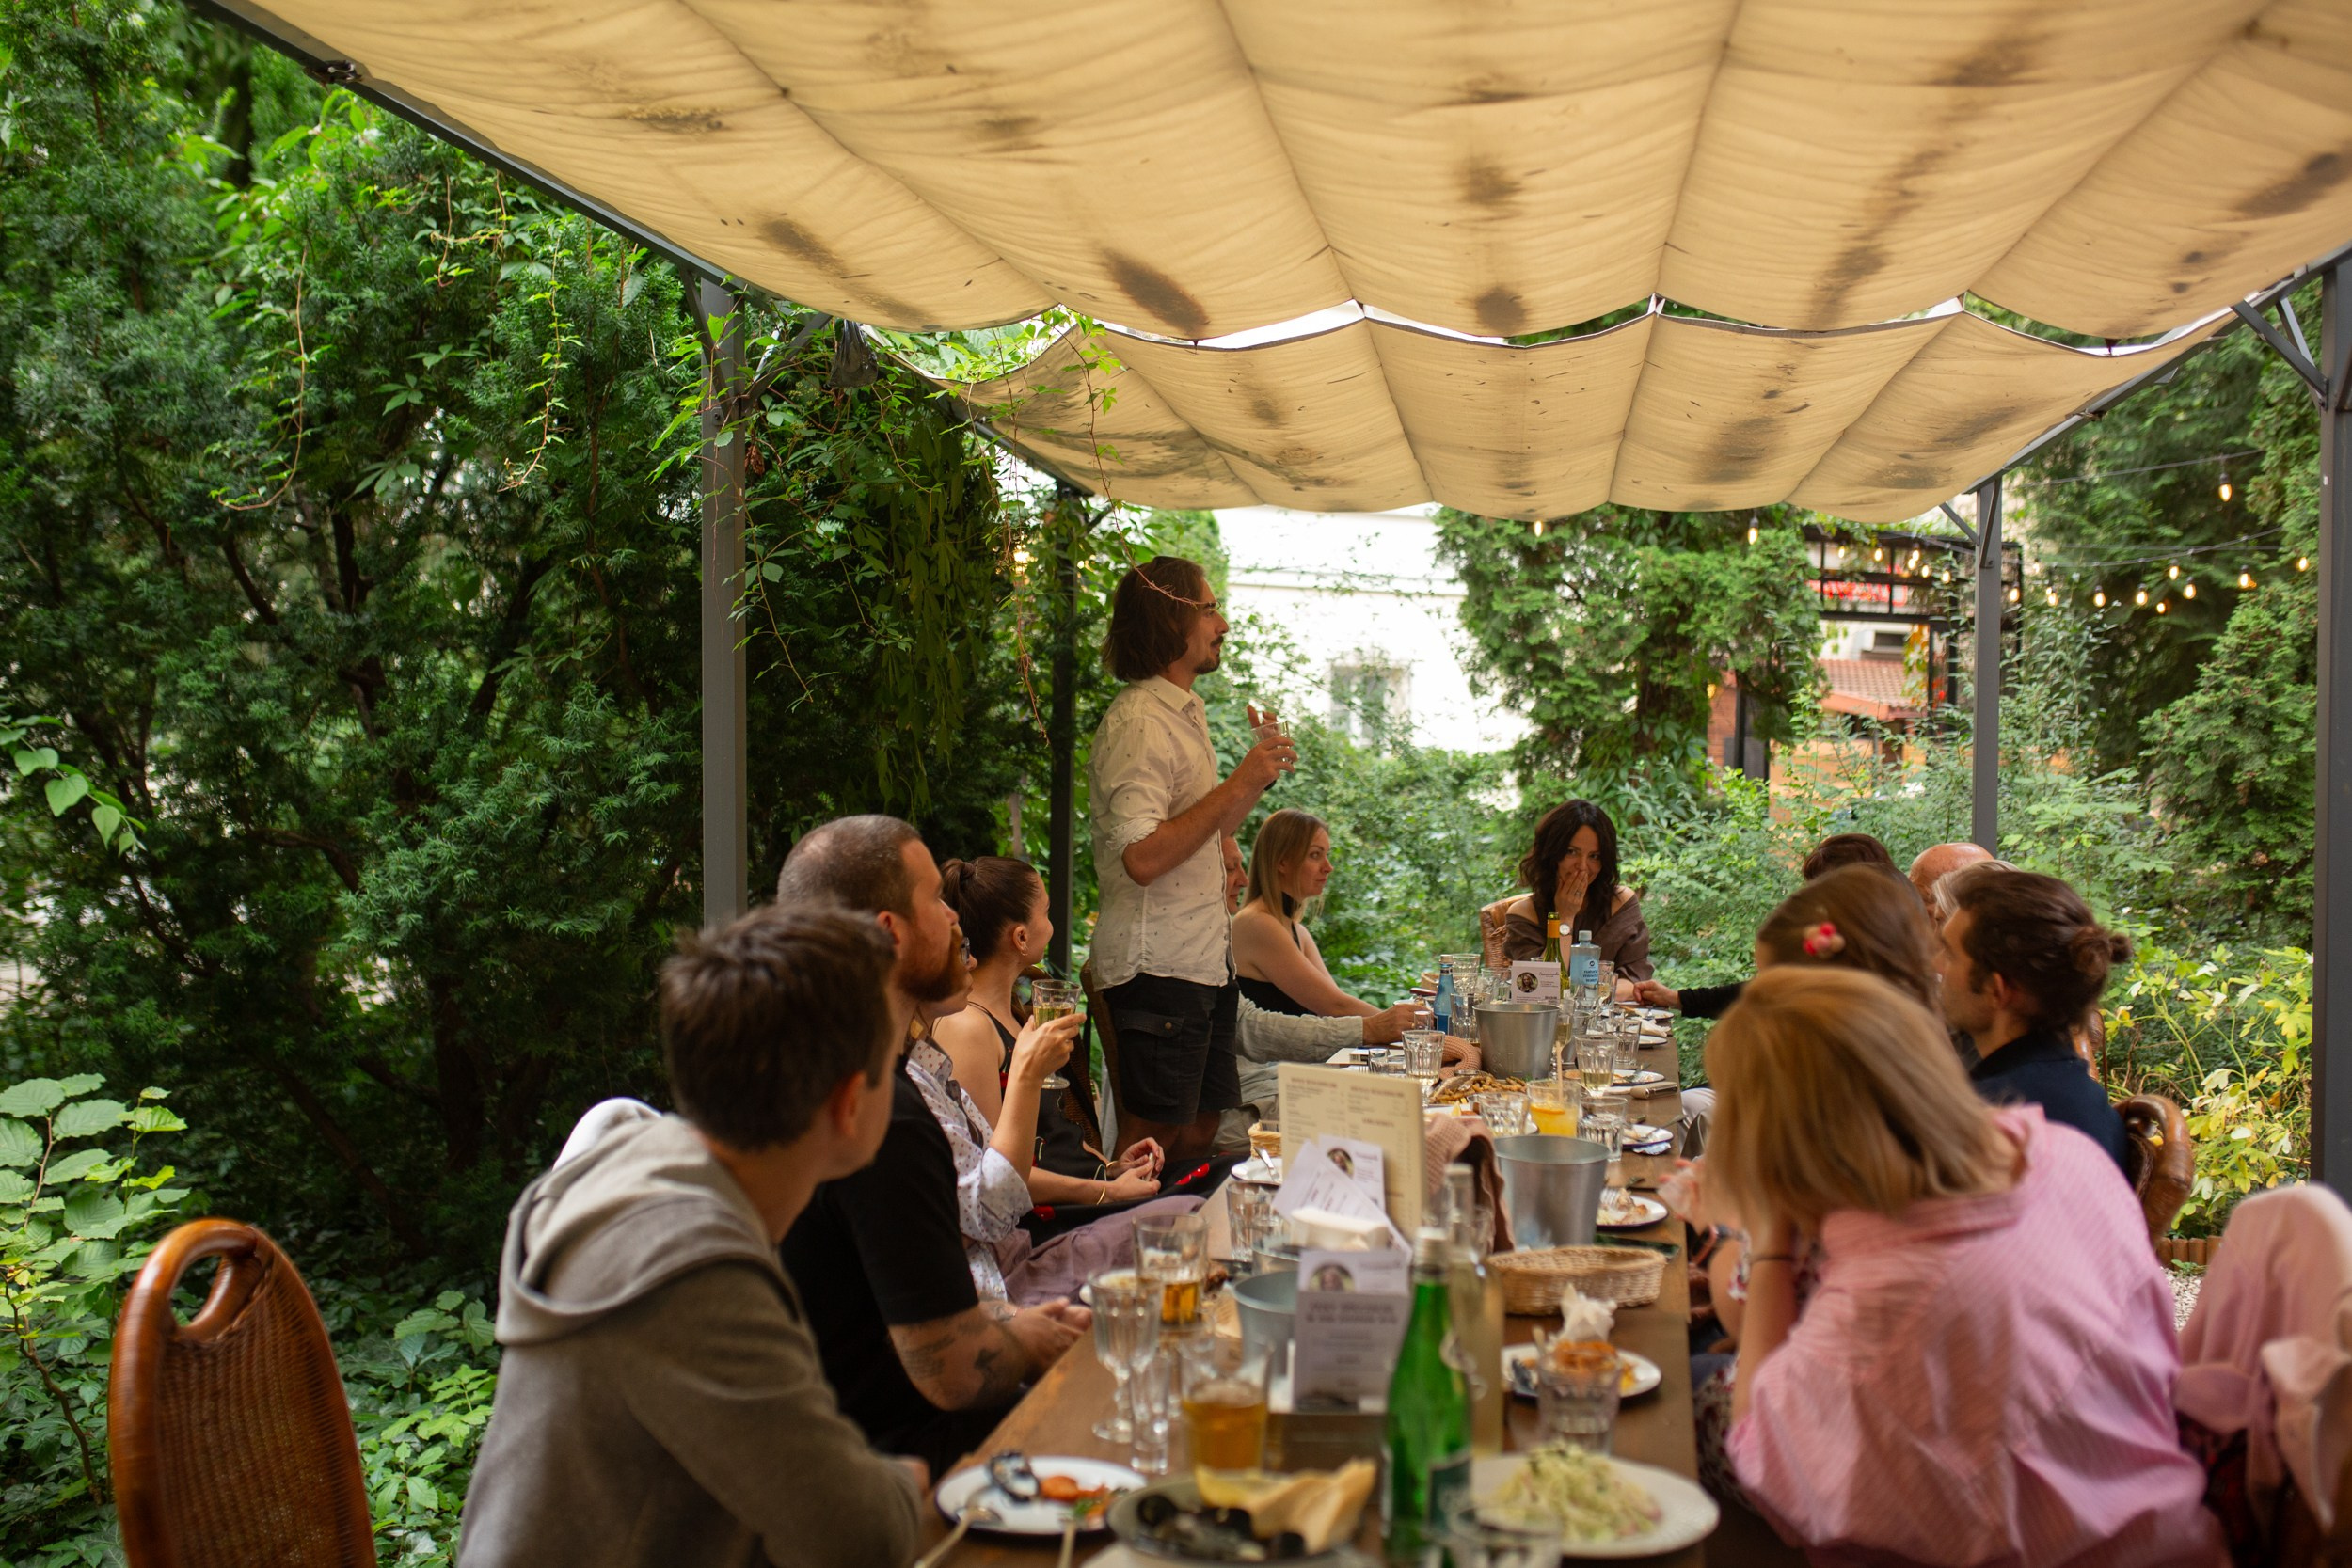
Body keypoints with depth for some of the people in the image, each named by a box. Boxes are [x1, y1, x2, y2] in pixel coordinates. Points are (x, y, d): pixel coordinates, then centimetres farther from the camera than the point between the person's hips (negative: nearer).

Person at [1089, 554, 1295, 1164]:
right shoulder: (1138, 721, -15)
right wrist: (1240, 782, -21)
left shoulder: (1187, 712, 16)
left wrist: (1260, 774, 11)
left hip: (1204, 959, 10)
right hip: (1158, 968, -10)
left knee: (1199, 1132, 13)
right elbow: (1143, 857, -26)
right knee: (1151, 1142, -4)